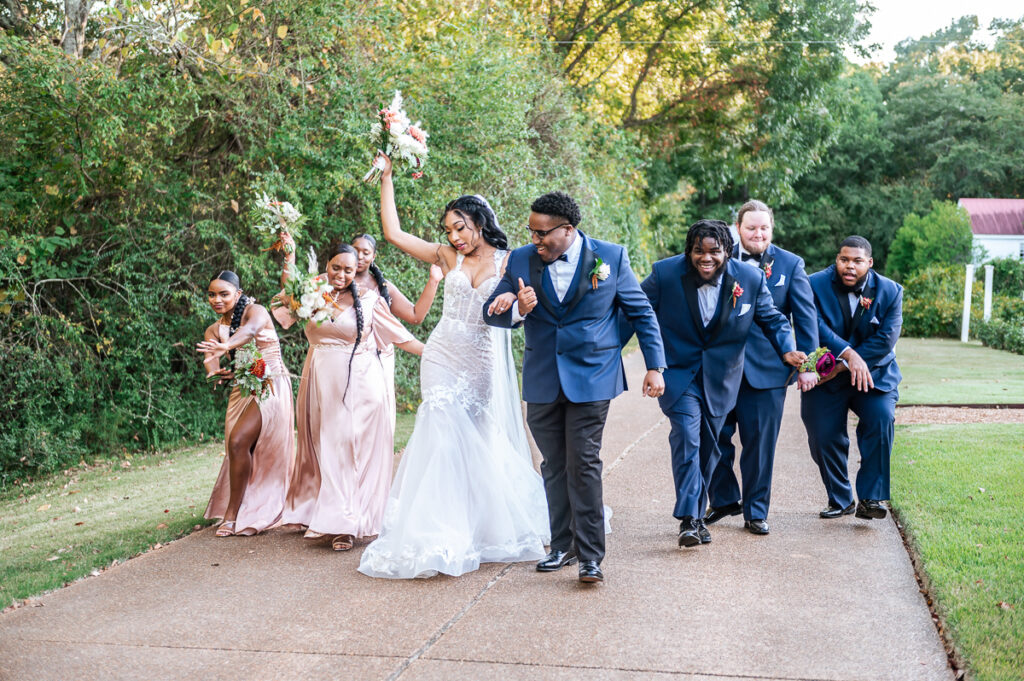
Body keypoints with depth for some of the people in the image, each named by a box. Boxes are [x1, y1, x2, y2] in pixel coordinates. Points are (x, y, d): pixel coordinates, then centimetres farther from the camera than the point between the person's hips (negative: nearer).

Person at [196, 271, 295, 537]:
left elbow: (251, 328, -32)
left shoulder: (255, 311, -7)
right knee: (247, 453, 4)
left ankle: (233, 515, -12)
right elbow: (210, 360, -8)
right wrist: (217, 372, -33)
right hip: (243, 391, 7)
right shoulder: (214, 331, 10)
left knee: (238, 441, -19)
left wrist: (225, 346, -52)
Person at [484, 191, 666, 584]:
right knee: (554, 467, 10)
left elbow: (641, 312, 5)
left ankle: (590, 555, -1)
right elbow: (491, 312, 6)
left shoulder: (611, 257, -3)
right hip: (542, 382, 3)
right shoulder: (521, 261, 2)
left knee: (583, 464, -8)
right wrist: (517, 311, -17)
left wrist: (655, 367, 1)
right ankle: (562, 546, 22)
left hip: (591, 377, -3)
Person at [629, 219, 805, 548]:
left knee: (707, 447, 10)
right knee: (686, 437, -19)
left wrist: (787, 349, -14)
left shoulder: (751, 278, -8)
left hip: (721, 377, 3)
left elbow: (771, 319, 4)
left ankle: (697, 512, 27)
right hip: (679, 373, -2)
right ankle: (688, 519, -16)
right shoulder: (665, 274, -13)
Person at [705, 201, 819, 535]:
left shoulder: (790, 264, 2)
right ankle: (723, 499, 27)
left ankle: (755, 511, 19)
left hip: (766, 369, -1)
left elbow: (806, 316, 1)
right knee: (715, 438, 6)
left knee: (760, 443, 4)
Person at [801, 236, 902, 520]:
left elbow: (885, 340, -12)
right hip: (826, 379, 0)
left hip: (874, 375, 0)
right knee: (824, 436, -3)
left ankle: (870, 498, -15)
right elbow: (816, 327, -19)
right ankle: (840, 500, 19)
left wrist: (840, 366, -19)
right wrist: (849, 354, -32)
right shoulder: (816, 285, -6)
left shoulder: (890, 291, -4)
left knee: (881, 418, -23)